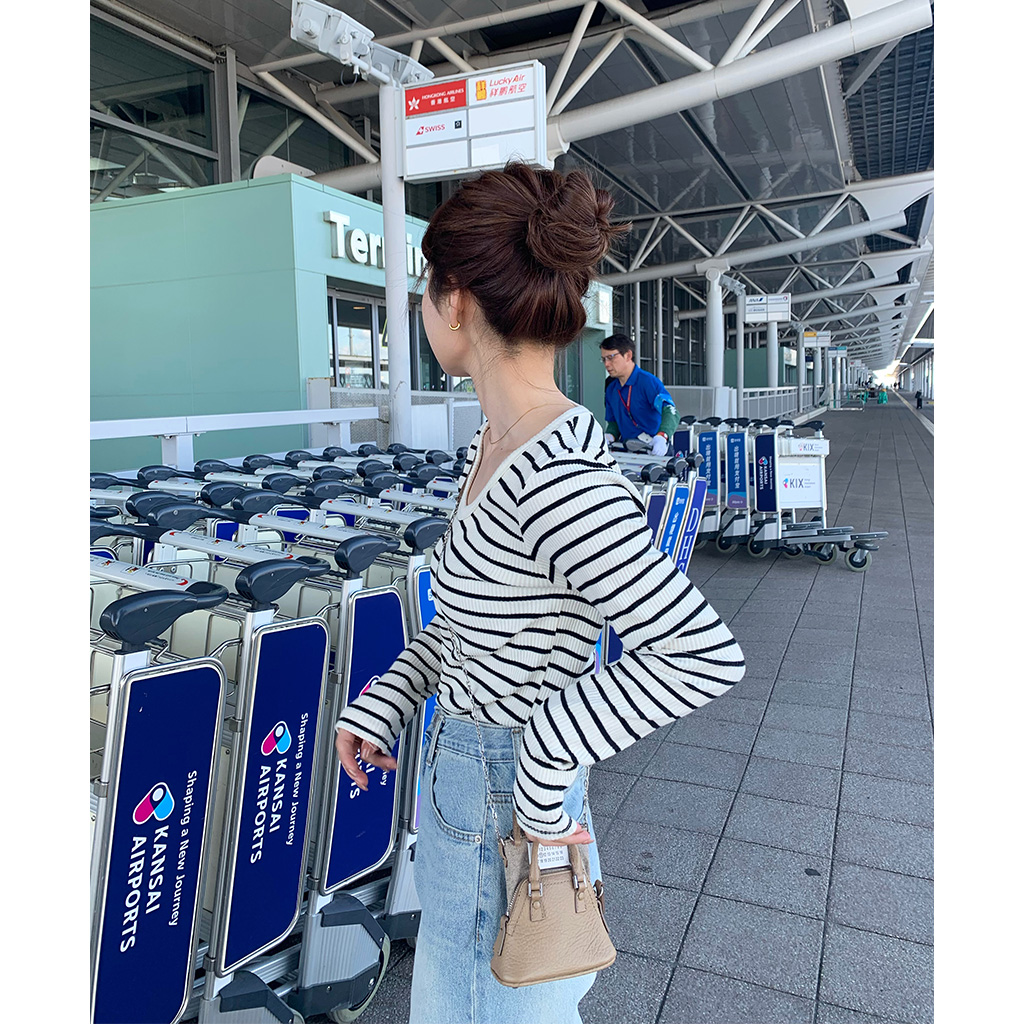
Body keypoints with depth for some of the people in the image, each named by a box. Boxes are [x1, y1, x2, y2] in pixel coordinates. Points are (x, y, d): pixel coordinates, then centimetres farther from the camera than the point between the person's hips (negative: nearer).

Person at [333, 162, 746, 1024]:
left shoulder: (557, 476, -31)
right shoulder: (499, 442, -1)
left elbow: (707, 655, -33)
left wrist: (544, 755, -27)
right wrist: (387, 701, 4)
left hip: (505, 815, -8)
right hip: (461, 779, 8)